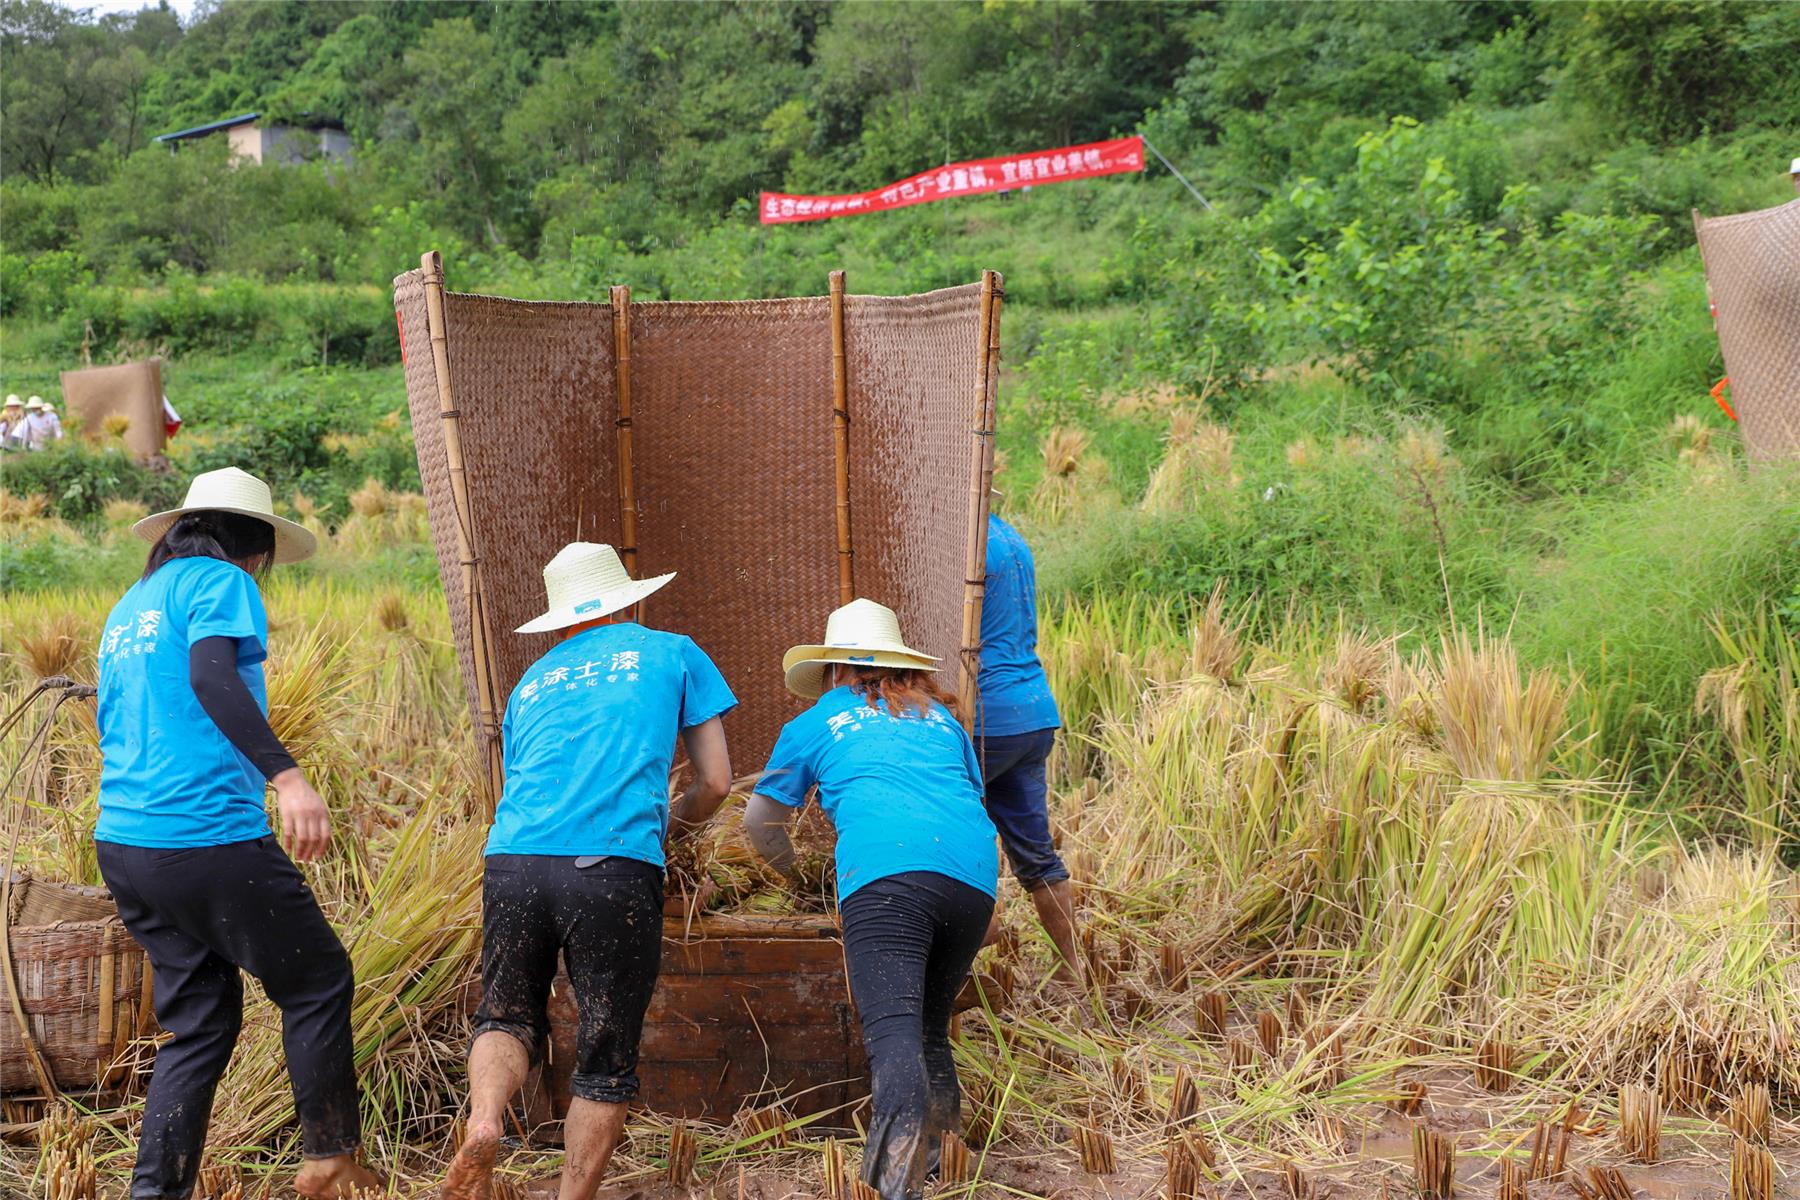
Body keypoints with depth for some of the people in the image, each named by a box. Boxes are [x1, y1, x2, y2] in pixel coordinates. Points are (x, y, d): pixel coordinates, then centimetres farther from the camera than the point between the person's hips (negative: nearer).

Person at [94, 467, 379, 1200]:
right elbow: (211, 676, -23)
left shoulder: (128, 609, 22)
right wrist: (286, 775, -33)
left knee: (201, 1021, 14)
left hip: (123, 844, 9)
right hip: (208, 837, -9)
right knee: (318, 983, 7)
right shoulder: (220, 583, -4)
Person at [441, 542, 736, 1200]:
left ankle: (482, 1121, -6)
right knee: (606, 1058, 9)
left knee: (507, 1016, 21)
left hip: (513, 863, 3)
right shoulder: (673, 652, 20)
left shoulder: (531, 682, 28)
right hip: (616, 869, -3)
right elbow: (716, 782, 19)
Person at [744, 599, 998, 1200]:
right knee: (931, 1025, 16)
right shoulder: (941, 716, 31)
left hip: (885, 871, -4)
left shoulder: (817, 722, 24)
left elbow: (760, 820, 31)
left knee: (891, 1022, -20)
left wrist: (791, 872, 48)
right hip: (974, 874, 4)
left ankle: (903, 1115, -48)